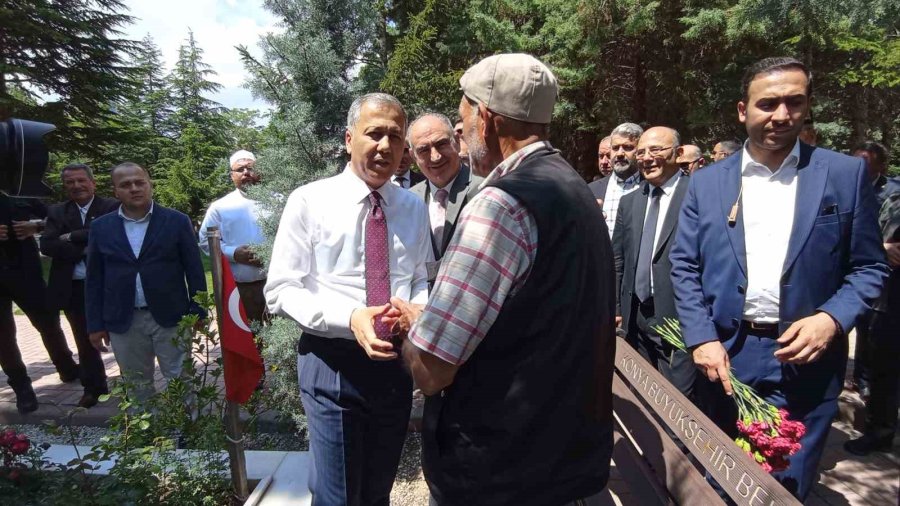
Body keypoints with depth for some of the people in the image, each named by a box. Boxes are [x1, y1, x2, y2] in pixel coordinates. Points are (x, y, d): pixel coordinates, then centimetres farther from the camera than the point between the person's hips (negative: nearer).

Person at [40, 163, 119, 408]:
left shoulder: (112, 207, -5)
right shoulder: (57, 212, 7)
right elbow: (47, 245, -6)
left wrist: (72, 237, -15)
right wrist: (85, 249, -15)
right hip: (73, 289, 4)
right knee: (85, 341, 15)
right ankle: (93, 388, 31)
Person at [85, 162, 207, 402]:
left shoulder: (177, 221, -2)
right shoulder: (101, 227, 5)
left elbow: (194, 271, -2)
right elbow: (94, 279, 7)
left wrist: (197, 315, -4)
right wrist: (95, 324, 4)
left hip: (171, 319, -2)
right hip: (123, 323, 2)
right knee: (136, 386, 14)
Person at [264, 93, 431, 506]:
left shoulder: (414, 207, 5)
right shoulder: (309, 201, -8)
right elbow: (281, 291, -10)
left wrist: (419, 310, -13)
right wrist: (349, 317, -26)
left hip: (396, 362, 4)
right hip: (333, 362, -4)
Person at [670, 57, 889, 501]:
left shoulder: (845, 174, 1)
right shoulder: (706, 183, 3)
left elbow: (869, 266, 3)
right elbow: (684, 267, 2)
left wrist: (832, 318, -15)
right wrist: (701, 338, -8)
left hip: (806, 359, -1)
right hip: (724, 355, 1)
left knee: (787, 488, 11)